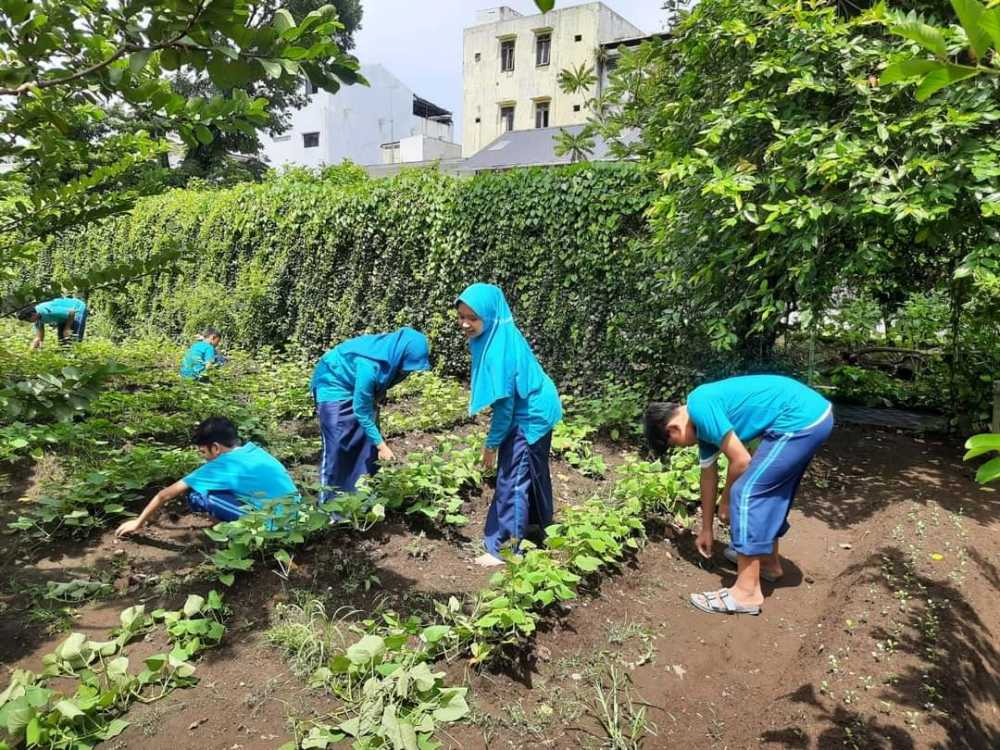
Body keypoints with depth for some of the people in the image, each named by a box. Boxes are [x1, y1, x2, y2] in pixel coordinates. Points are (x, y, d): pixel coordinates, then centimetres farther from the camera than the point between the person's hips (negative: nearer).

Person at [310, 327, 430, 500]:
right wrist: (381, 445, -26)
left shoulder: (392, 356, -18)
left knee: (368, 443, 2)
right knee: (336, 447, -9)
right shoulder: (369, 366, -39)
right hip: (333, 386, -7)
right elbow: (361, 411, -30)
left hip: (358, 386, 7)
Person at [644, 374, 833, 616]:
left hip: (800, 420, -10)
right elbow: (709, 475, 25)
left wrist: (726, 500, 6)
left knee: (745, 493, -7)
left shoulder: (700, 406, -13)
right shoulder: (702, 422, 16)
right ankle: (769, 562, 40)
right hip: (813, 412, 10)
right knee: (769, 491, 23)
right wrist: (706, 529, 34)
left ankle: (747, 592, -2)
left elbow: (741, 461, -12)